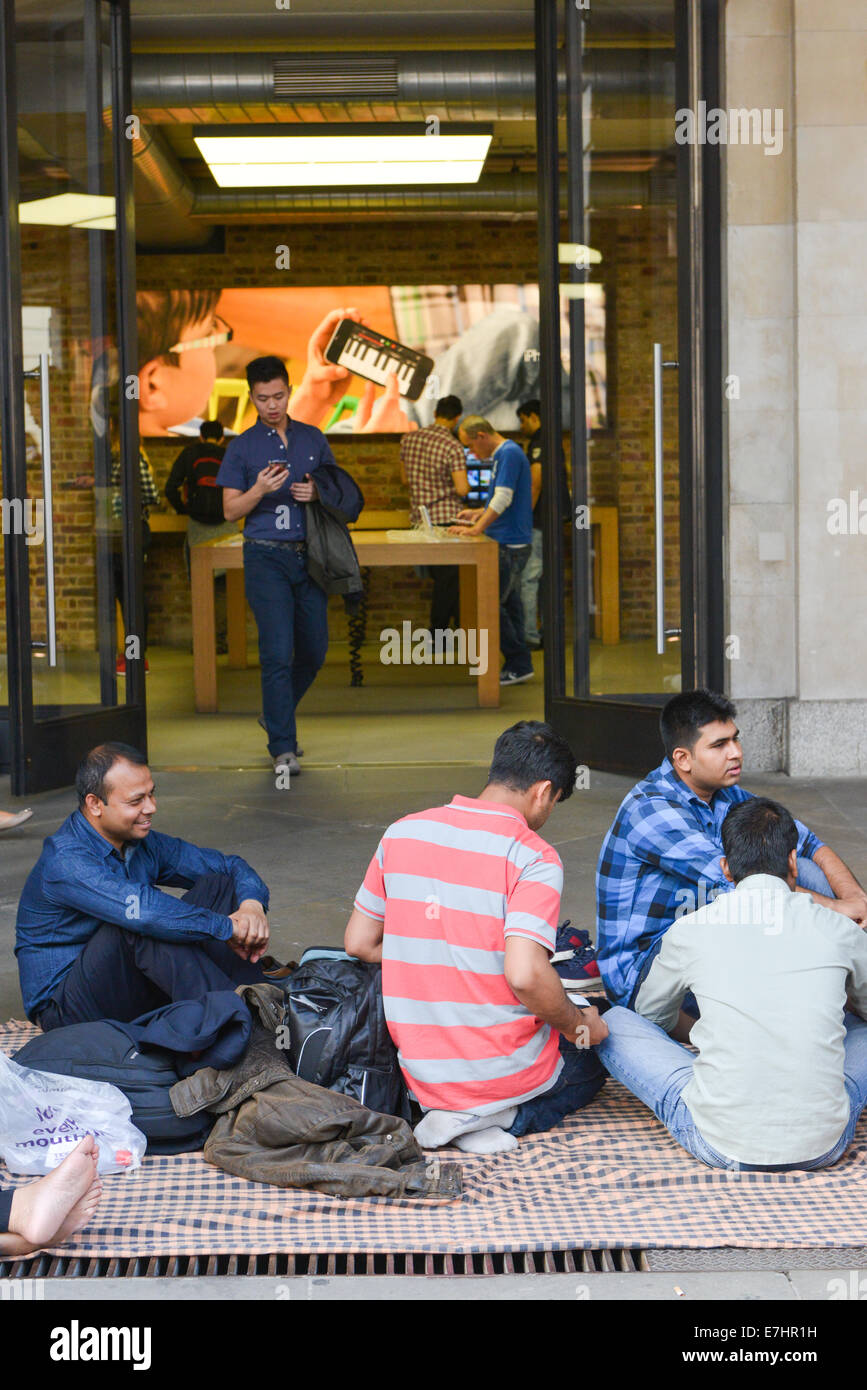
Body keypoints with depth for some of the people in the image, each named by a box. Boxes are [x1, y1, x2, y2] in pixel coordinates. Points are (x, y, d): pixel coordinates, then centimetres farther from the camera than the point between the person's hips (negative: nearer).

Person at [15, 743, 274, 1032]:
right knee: (144, 926, -34)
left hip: (135, 993, 8)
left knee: (216, 886, -4)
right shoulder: (65, 861, -23)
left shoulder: (143, 843, 4)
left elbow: (230, 865, 7)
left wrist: (251, 904, -16)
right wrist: (227, 927, -32)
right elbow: (141, 909, -39)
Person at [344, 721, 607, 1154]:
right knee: (590, 1062, 27)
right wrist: (580, 1027, -9)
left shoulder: (401, 833, 1)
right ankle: (501, 1117, -3)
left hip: (420, 1071, 6)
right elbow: (525, 975, -28)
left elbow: (359, 943, 7)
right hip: (504, 1070, -6)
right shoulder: (534, 857, -17)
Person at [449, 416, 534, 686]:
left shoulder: (510, 453, -14)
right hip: (509, 542, 10)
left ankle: (519, 665, -4)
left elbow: (503, 499, -21)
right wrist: (479, 513, 17)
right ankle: (517, 666, 14)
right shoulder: (501, 455, 17)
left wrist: (477, 529, -19)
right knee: (508, 605, 11)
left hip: (510, 545, -10)